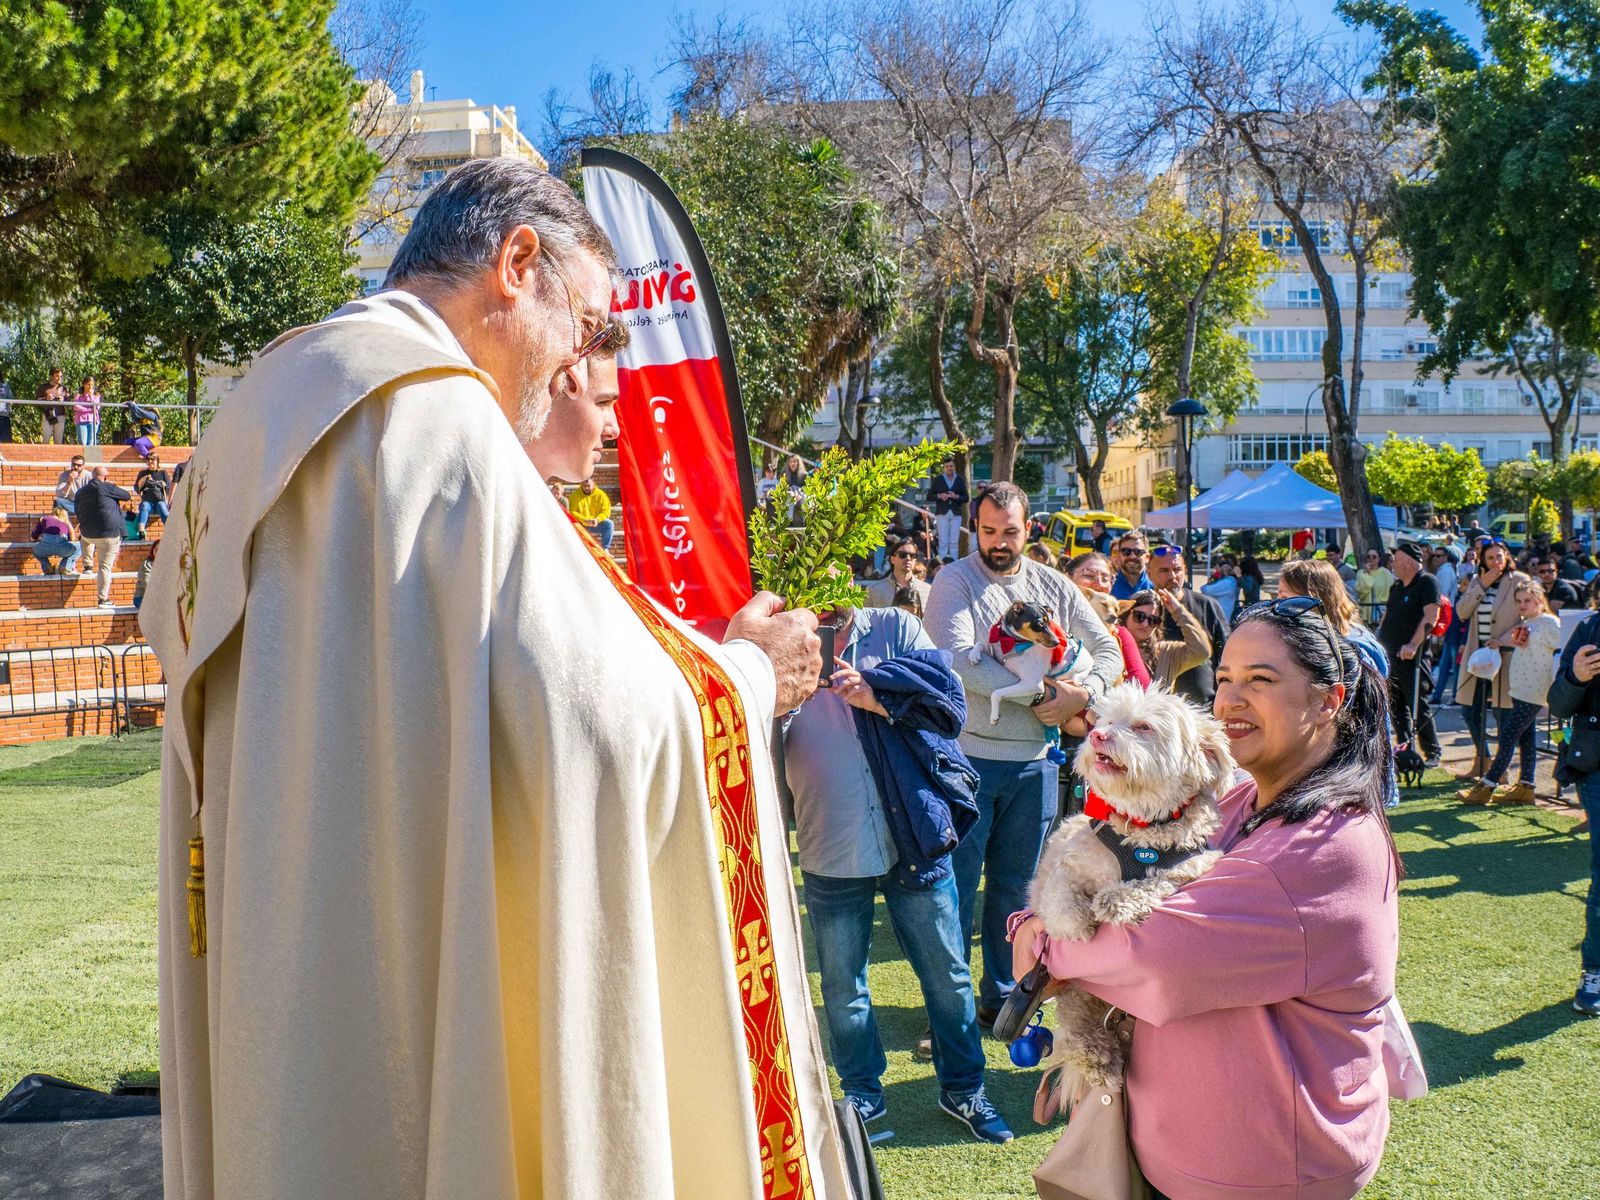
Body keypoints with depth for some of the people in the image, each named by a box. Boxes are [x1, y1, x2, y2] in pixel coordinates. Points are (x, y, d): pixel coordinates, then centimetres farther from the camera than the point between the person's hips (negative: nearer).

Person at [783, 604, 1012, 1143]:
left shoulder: (895, 629, -1)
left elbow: (949, 699, -9)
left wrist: (878, 696, -21)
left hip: (914, 840, 0)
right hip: (832, 853, 0)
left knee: (948, 975, 13)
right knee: (842, 987, 15)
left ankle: (963, 1089, 34)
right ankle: (861, 1092, 37)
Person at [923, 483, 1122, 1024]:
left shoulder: (1054, 587, 10)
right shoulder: (955, 580, -4)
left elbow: (1109, 652, 12)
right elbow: (958, 658, -18)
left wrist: (1083, 693, -10)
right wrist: (1040, 691, -19)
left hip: (1033, 760, 4)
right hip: (967, 754, -4)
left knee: (1016, 885, 13)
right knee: (957, 884, 2)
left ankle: (1001, 995, 27)